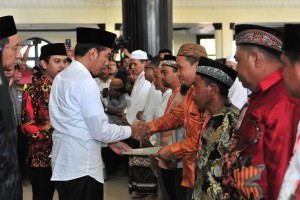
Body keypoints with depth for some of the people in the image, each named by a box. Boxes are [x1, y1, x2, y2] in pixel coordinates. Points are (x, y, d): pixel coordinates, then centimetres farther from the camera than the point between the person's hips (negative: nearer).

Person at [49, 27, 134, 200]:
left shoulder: (61, 77, 10)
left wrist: (109, 142, 15)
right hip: (81, 166, -9)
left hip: (64, 163, 9)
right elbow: (101, 130, -16)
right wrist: (130, 130, 0)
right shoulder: (86, 81, -17)